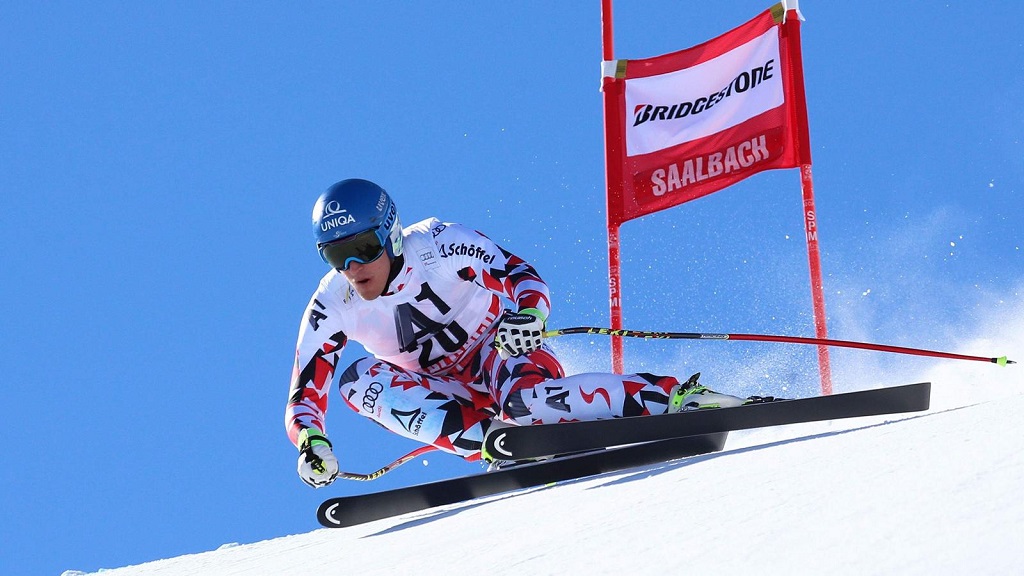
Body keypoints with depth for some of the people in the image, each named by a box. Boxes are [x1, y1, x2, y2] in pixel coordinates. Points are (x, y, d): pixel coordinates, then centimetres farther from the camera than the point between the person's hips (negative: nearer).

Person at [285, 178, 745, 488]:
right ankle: (491, 440, -33)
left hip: (501, 352, -4)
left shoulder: (438, 246, -21)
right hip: (449, 396, 4)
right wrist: (311, 443, -35)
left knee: (522, 401, -38)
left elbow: (520, 274, -20)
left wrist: (527, 314, -43)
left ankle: (677, 398, -29)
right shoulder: (331, 309, -12)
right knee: (359, 379, -22)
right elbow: (304, 395, -13)